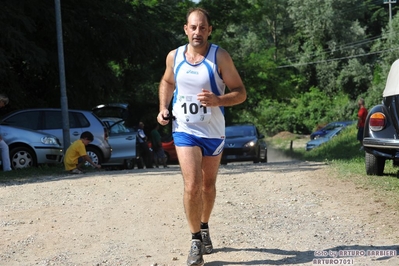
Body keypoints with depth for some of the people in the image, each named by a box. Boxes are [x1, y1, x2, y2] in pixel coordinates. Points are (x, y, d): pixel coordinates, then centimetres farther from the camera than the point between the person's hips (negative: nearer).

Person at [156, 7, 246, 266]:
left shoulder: (220, 56, -11)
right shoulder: (174, 56, -2)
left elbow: (240, 92, -9)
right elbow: (167, 82, 19)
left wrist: (218, 100, -27)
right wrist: (163, 108, 4)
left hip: (213, 131, 0)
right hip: (184, 130, 0)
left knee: (208, 185, 15)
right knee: (192, 185, -14)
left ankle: (205, 228, 38)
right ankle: (196, 241, -3)